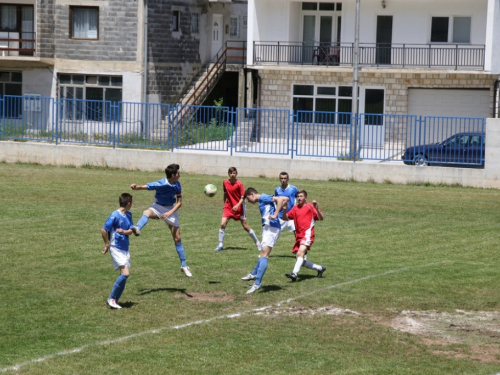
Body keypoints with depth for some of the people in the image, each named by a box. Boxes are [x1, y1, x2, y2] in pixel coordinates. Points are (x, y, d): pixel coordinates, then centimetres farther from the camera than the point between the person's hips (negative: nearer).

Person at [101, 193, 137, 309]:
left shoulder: (128, 215, 8)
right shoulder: (115, 215, -15)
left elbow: (131, 230, 4)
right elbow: (103, 230, -13)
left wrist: (123, 231, -18)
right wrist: (107, 245, -4)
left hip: (125, 248, 8)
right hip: (116, 248, -8)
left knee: (124, 275, 6)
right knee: (125, 273, -16)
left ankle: (115, 300, 12)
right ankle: (112, 298, -7)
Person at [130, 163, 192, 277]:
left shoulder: (177, 185, -9)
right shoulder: (160, 184, -22)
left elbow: (179, 202, -4)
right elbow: (144, 187, -27)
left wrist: (170, 212, -20)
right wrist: (136, 187, -50)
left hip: (171, 209, 3)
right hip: (158, 207, -3)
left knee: (177, 238, 3)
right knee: (147, 212, -39)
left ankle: (184, 265, 13)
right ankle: (137, 229, -68)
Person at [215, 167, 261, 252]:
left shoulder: (239, 184, -13)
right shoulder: (225, 182, 0)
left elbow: (243, 197, -12)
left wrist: (238, 205, -26)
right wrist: (224, 203, 14)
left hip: (239, 207, -3)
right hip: (228, 207, 3)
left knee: (246, 226, 3)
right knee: (222, 224, -12)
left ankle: (257, 243, 18)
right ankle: (220, 245, -2)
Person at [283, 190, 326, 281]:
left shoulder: (310, 207, 0)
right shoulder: (295, 208, 16)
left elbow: (321, 218, -7)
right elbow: (286, 218, 16)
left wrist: (316, 208, -23)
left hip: (307, 234, -7)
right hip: (298, 236, 7)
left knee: (301, 252, -30)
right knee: (302, 262, 8)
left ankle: (294, 274, -44)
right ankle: (320, 268, 27)